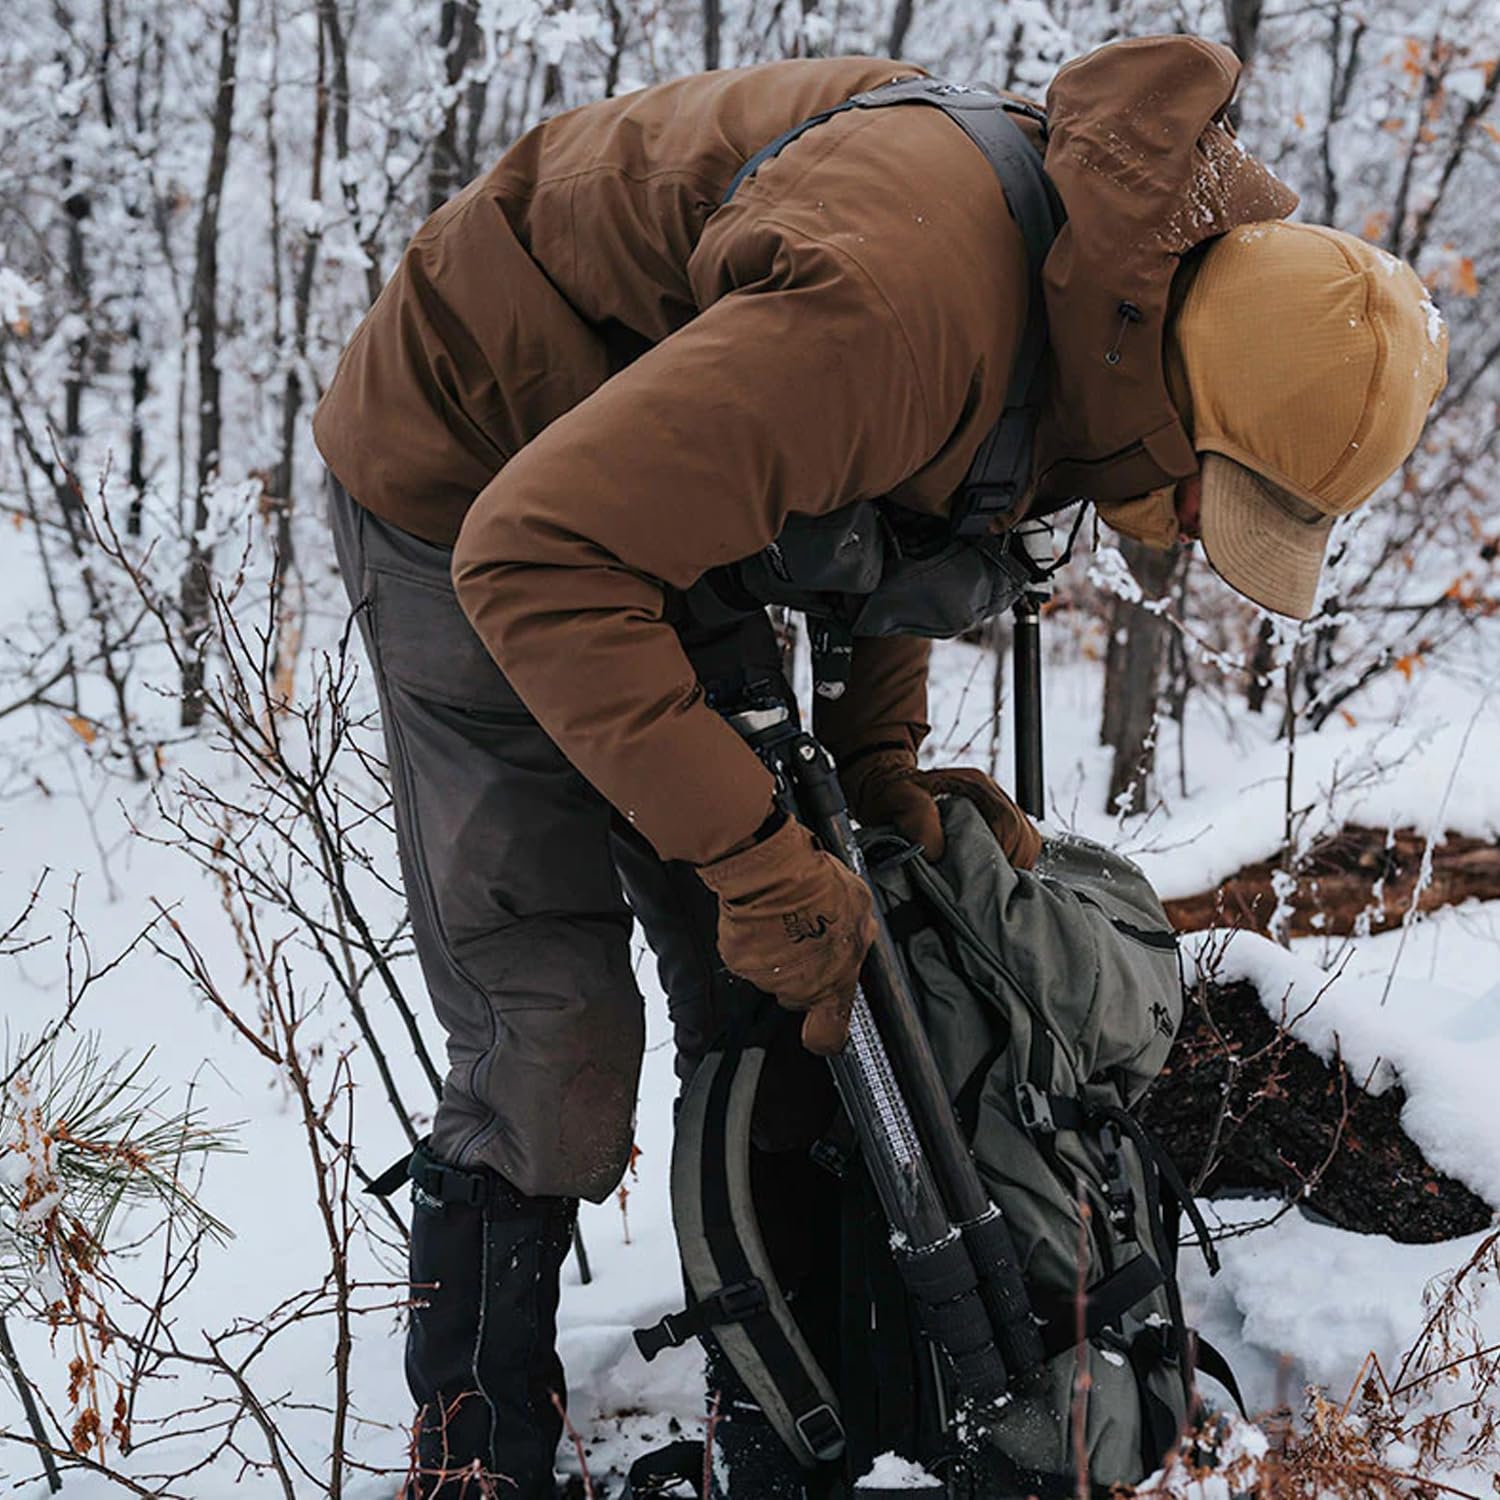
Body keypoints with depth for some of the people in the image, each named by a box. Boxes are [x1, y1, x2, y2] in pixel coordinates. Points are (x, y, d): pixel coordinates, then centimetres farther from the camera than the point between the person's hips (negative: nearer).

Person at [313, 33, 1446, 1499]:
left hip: (656, 484, 8)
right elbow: (537, 557, -40)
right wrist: (758, 855, -36)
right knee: (549, 1048, -10)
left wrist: (877, 764, -3)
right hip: (470, 485, -8)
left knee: (770, 1007, 6)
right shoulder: (894, 309, -40)